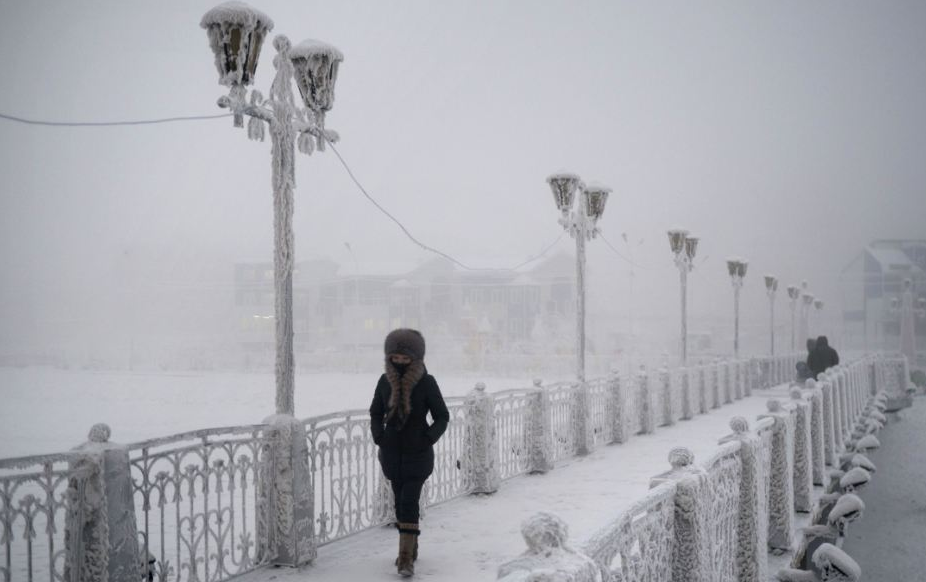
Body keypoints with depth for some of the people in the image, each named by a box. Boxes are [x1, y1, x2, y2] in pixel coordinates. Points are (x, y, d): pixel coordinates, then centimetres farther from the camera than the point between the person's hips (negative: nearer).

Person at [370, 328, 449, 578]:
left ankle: (406, 558, -10)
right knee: (401, 501, 13)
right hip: (392, 452, 4)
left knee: (409, 502, -12)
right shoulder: (385, 381, -1)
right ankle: (411, 548, 29)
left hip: (417, 453, -4)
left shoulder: (427, 382, -11)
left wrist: (428, 438, -14)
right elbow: (376, 413, 12)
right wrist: (379, 437, -2)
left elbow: (442, 417, -3)